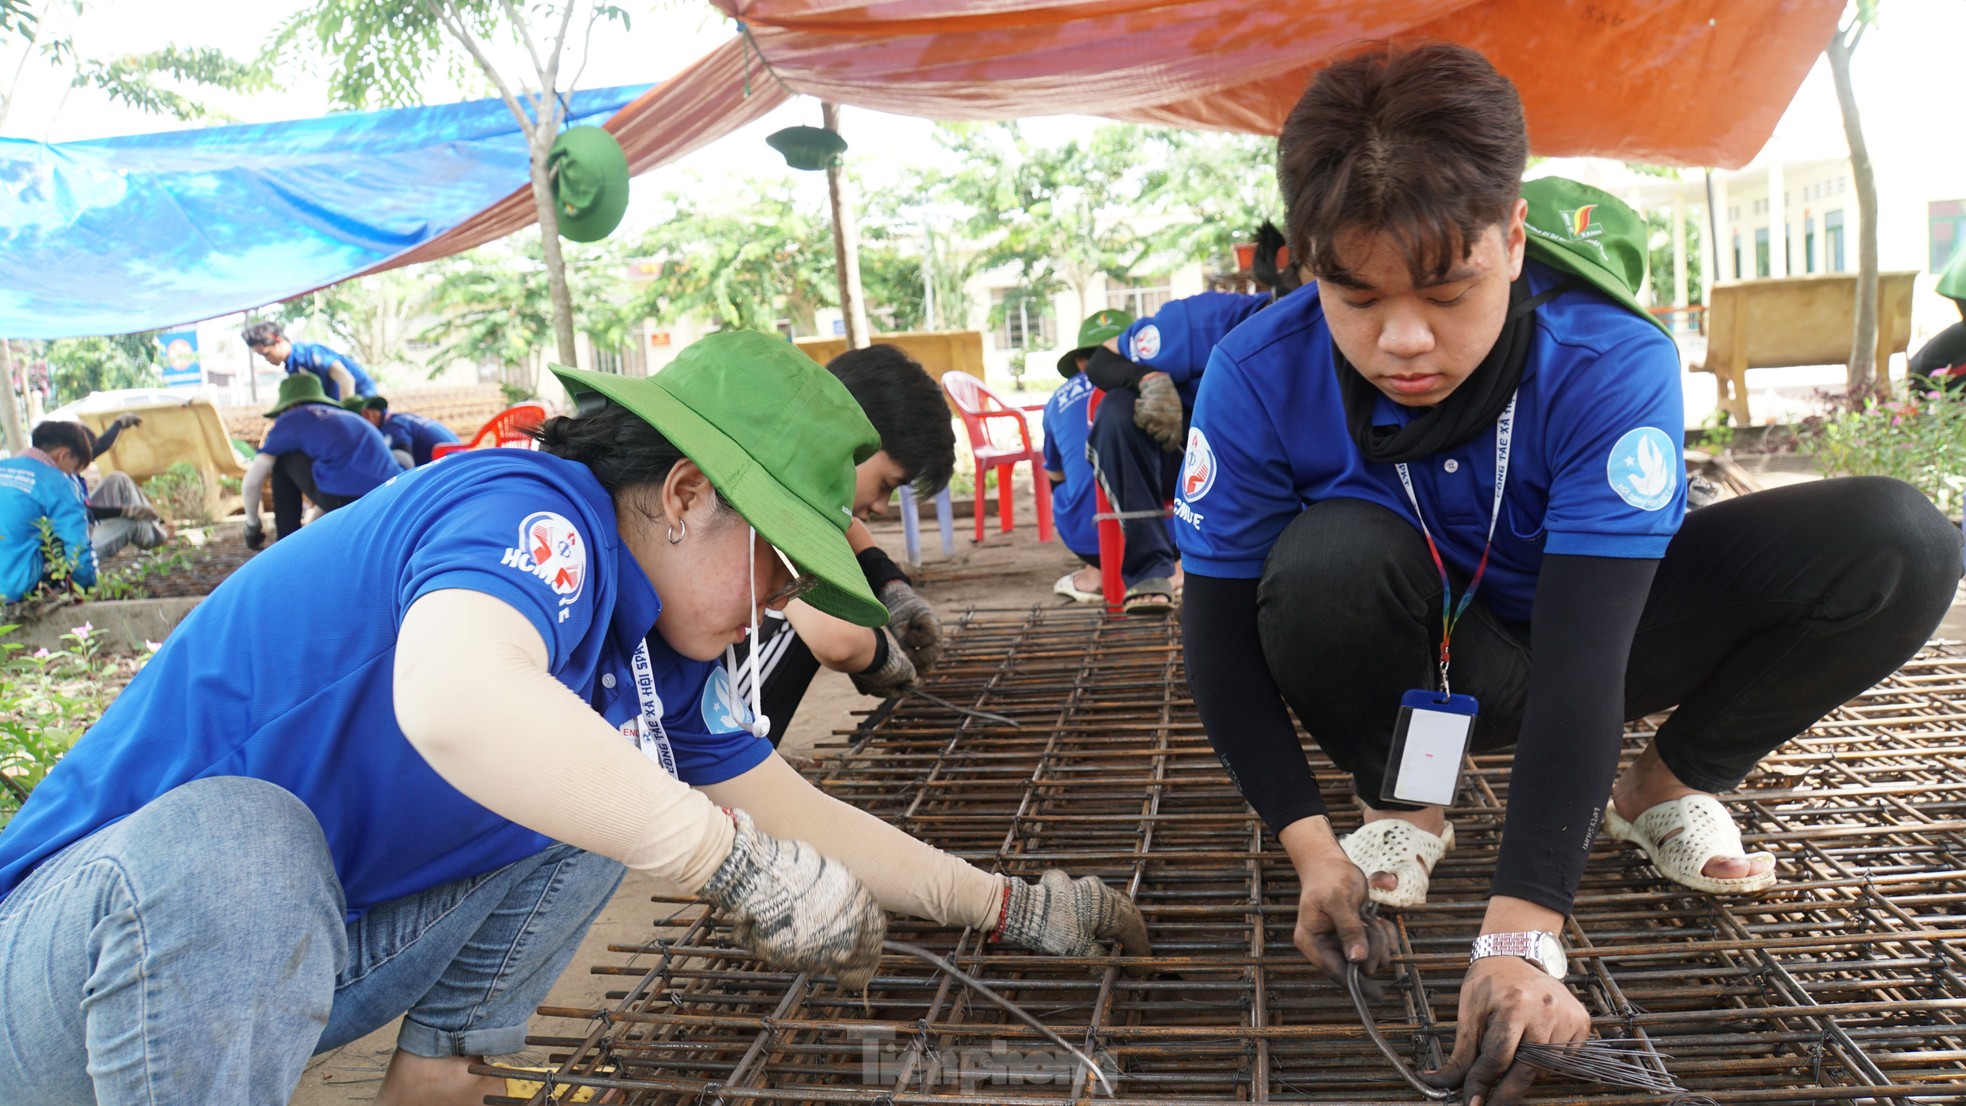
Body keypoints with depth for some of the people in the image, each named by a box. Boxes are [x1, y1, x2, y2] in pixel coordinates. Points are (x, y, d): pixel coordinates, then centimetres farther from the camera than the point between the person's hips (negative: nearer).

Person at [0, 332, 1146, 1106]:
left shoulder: (653, 647, 3)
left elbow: (805, 816, 12)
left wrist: (1014, 907, 13)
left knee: (610, 779, 4)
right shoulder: (531, 509, -24)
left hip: (291, 950, 8)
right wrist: (738, 859, -40)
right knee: (228, 836, -39)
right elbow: (455, 698, -48)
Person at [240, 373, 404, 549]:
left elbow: (251, 481, 16)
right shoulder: (352, 417, 33)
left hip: (346, 501, -6)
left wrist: (252, 525, 33)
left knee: (283, 458, 20)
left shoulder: (290, 420, 16)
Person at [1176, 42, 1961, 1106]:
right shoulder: (1259, 378, -25)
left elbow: (1581, 654, -37)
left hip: (1579, 628, 1)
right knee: (1328, 560, -36)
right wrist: (1309, 845, -31)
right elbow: (1222, 629, -19)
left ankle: (1667, 788, 3)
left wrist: (1521, 934, -44)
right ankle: (1400, 805, -5)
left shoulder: (1612, 364, -30)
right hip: (1416, 669, 0)